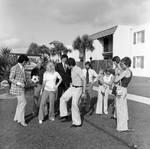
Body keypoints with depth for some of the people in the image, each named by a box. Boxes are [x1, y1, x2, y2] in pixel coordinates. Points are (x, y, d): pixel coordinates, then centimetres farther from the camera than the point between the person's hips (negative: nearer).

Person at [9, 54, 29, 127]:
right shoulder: (15, 68, -15)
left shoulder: (22, 68, 10)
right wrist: (19, 83, -25)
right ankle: (21, 120, 5)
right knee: (23, 102, -6)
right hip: (17, 88, -9)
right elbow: (11, 78, -15)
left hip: (21, 87, 9)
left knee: (20, 103, 13)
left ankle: (17, 118, 26)